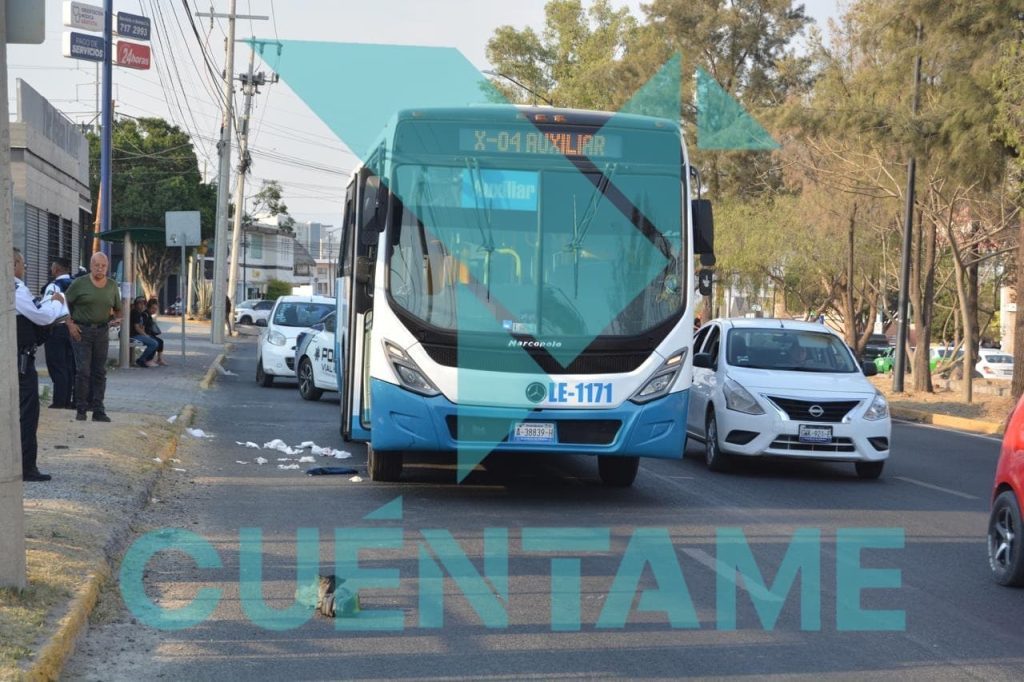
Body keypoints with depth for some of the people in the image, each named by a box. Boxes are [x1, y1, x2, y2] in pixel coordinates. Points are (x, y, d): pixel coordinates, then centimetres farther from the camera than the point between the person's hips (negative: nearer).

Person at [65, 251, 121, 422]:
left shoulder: (112, 286, 8)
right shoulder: (80, 284, -4)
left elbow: (118, 310, 19)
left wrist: (114, 316, -2)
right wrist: (70, 324, -7)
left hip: (102, 331, 4)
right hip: (81, 331, -4)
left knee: (100, 372, 6)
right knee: (83, 371, -6)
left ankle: (98, 411, 12)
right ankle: (81, 410, 4)